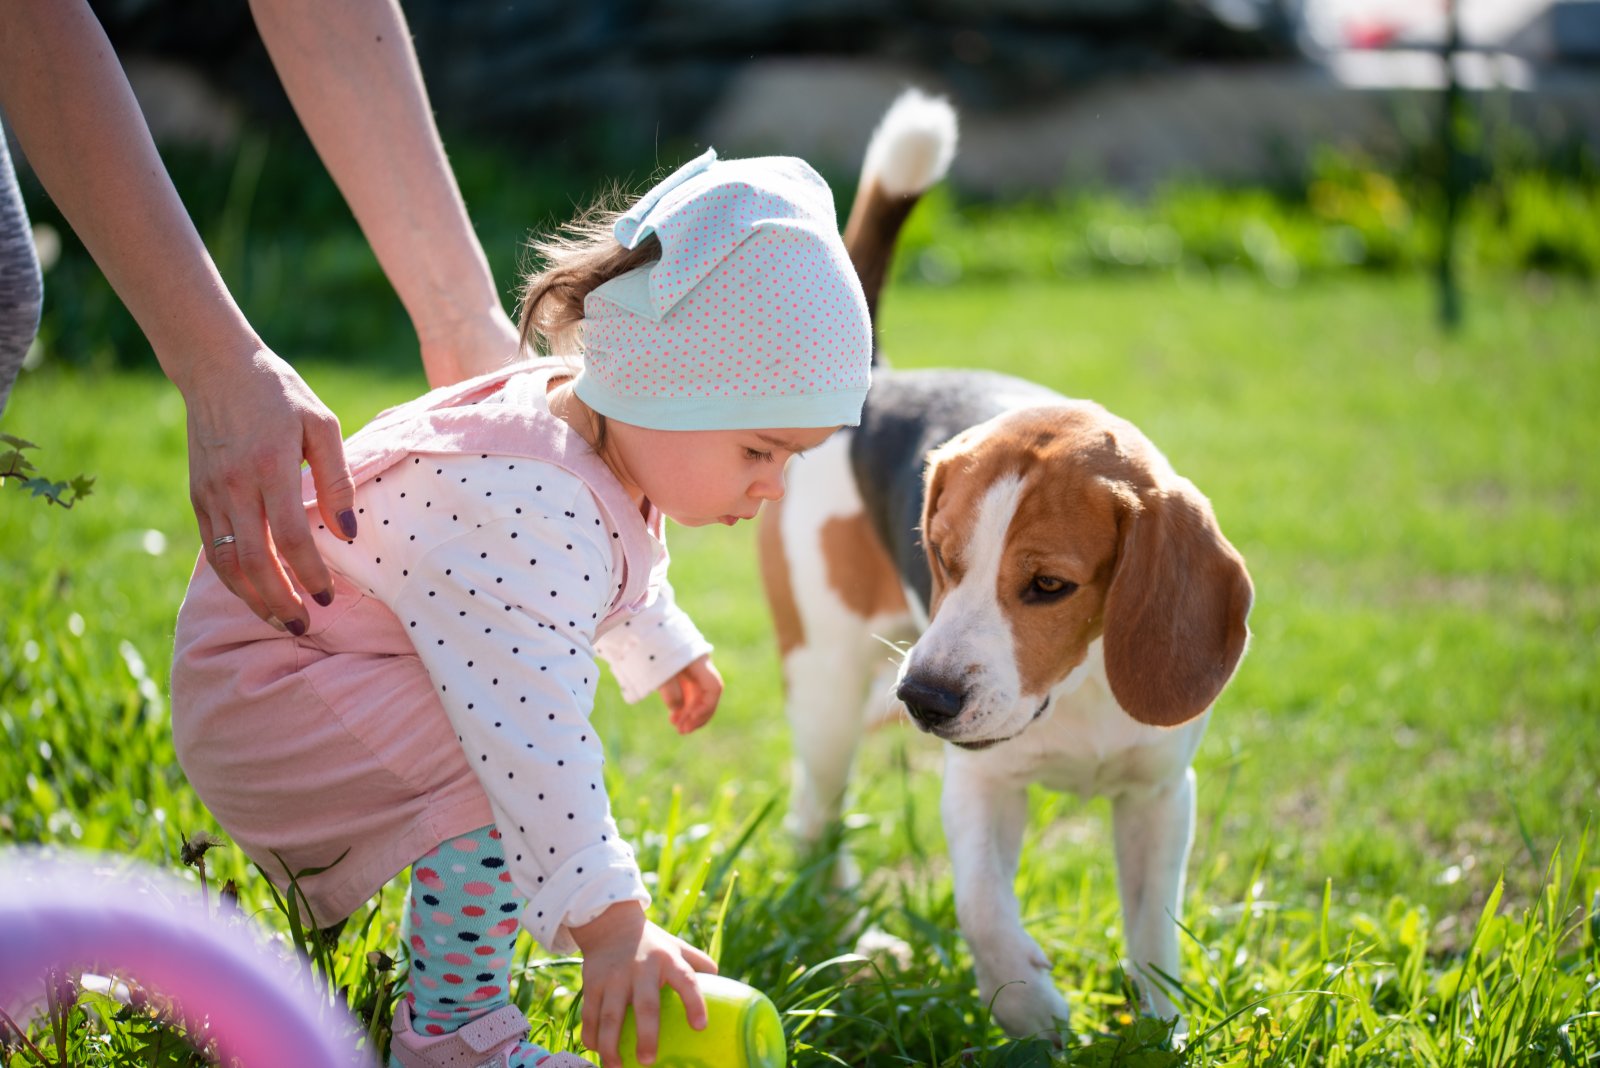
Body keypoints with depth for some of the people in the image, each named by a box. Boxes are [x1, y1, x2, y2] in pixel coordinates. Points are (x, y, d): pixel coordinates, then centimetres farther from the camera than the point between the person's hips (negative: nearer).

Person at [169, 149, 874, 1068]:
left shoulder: (595, 434, -4)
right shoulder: (529, 513, -37)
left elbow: (626, 572, 21)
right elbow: (530, 733, -44)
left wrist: (666, 647, 39)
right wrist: (608, 922, -45)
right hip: (262, 681, -11)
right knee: (513, 767, -30)